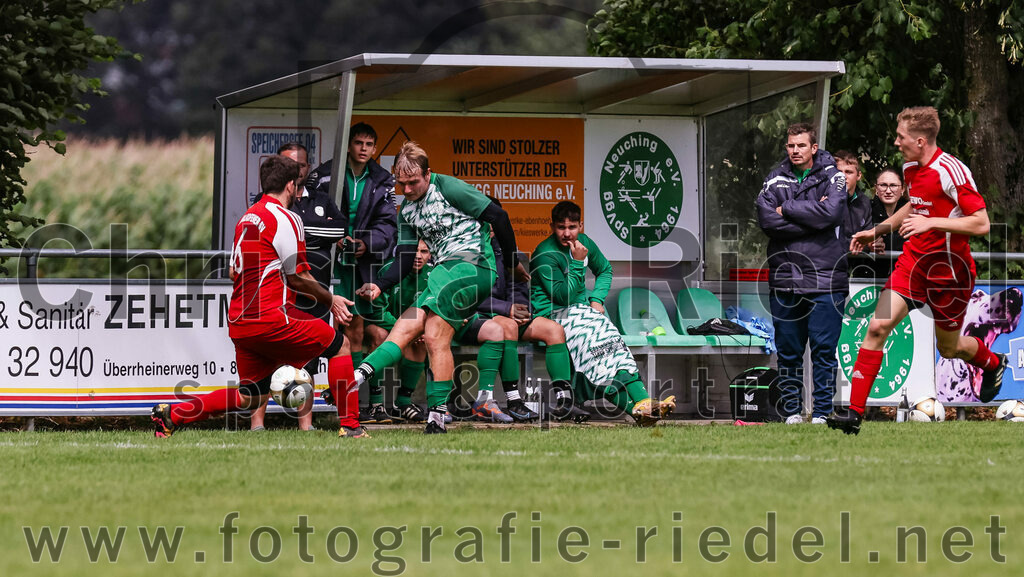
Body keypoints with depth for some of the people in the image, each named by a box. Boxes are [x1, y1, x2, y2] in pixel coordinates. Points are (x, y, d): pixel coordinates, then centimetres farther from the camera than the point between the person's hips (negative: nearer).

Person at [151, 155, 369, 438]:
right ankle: (350, 425, 6)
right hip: (270, 318, -8)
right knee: (338, 344, 7)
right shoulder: (285, 219, -10)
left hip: (238, 323, 8)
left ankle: (173, 413, 7)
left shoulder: (247, 217, 16)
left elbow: (234, 271, 21)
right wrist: (330, 301, 6)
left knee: (250, 398, 15)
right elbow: (298, 277, -8)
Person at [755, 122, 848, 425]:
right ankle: (791, 411, 13)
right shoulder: (775, 181, 10)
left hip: (825, 279, -2)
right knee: (788, 350, 5)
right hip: (784, 279, 2)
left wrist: (788, 210, -7)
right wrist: (811, 217, -10)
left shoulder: (833, 178, 4)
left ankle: (822, 412, 1)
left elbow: (831, 212, -14)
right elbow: (767, 219, -5)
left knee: (824, 349, -4)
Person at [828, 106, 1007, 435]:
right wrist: (878, 231, 21)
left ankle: (993, 364, 47)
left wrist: (932, 223, -29)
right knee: (878, 327, -11)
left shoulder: (951, 171, -22)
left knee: (949, 348, 12)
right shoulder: (911, 168, 3)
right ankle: (854, 413, -12)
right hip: (913, 260, 6)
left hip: (949, 269, -6)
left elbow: (981, 224, -24)